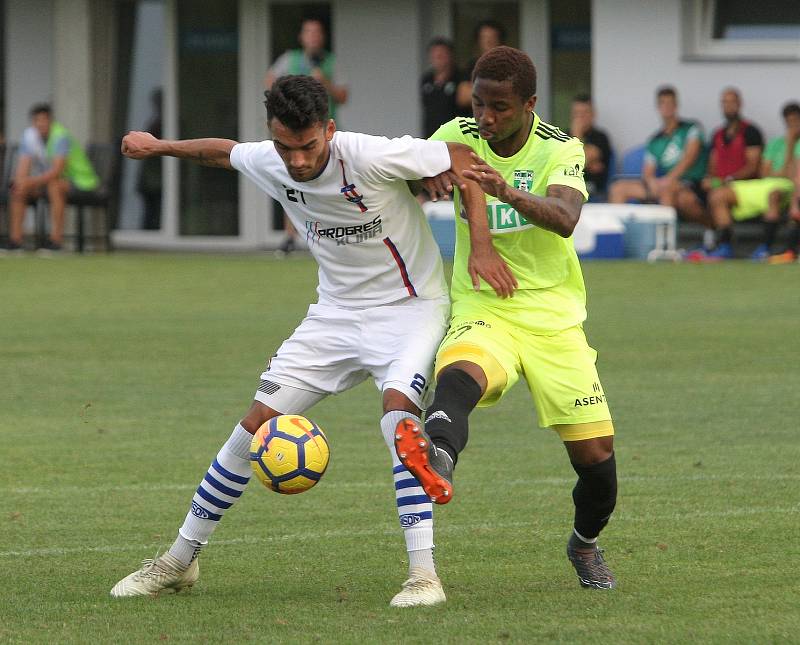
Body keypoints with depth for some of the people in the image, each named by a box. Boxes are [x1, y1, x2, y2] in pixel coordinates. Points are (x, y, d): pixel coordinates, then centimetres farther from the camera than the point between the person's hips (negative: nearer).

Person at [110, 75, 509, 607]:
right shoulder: (267, 163, -9)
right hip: (337, 312, 6)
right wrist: (158, 147, 30)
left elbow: (462, 159, -17)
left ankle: (424, 574, -31)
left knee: (398, 408, -32)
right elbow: (225, 151, 16)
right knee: (258, 422, 2)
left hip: (411, 306, -6)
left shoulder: (371, 157, -26)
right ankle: (178, 562, 16)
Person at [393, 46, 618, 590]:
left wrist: (508, 192, -46)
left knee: (596, 457, -2)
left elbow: (565, 218, -27)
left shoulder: (561, 150, -8)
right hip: (481, 313, 0)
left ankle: (585, 544, 30)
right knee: (459, 376, -37)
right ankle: (438, 460, -69)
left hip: (553, 320, 0)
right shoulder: (458, 137, -1)